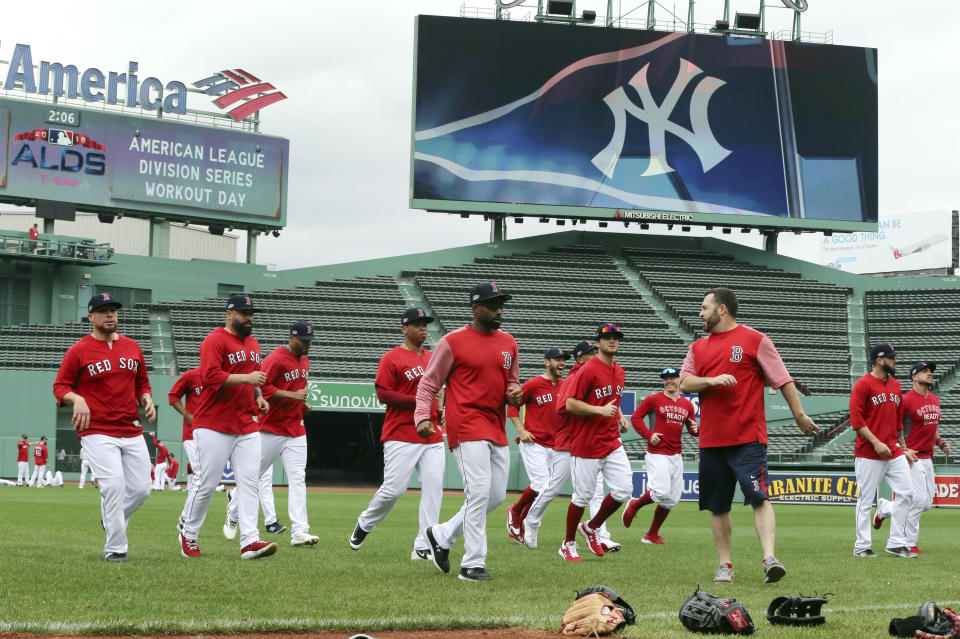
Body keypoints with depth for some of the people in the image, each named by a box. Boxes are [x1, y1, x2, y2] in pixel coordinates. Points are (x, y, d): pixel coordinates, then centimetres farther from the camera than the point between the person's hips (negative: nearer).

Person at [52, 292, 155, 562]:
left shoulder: (132, 347, 13)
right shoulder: (79, 350, -1)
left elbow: (142, 383, 23)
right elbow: (60, 386, 0)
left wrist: (146, 398, 1)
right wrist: (76, 398, -21)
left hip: (132, 431, 5)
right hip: (97, 432, -5)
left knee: (141, 488, 2)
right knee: (114, 484, -19)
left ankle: (111, 521, 32)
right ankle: (115, 549, -9)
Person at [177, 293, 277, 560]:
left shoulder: (253, 343, 18)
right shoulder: (215, 341, -8)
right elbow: (210, 377, -20)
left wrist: (258, 396, 13)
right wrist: (246, 378, -23)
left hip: (248, 426, 7)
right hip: (215, 426, -7)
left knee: (249, 481, -5)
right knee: (207, 484, -3)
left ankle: (249, 542, -11)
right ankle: (188, 535, 15)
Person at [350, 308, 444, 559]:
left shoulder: (433, 358, 18)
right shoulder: (392, 358, -3)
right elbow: (383, 394, -11)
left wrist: (440, 409, 11)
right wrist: (417, 402, -17)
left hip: (433, 437, 6)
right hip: (401, 436, -6)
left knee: (433, 488, -5)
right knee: (393, 489, -8)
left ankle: (423, 547, -3)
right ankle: (365, 523, 21)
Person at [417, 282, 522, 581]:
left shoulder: (508, 342, 14)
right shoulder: (452, 342, -5)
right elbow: (428, 384, -1)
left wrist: (515, 393, 1)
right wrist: (423, 417, -16)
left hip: (497, 428, 7)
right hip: (466, 426, -7)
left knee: (497, 495, 8)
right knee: (479, 493, -15)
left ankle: (442, 535, 25)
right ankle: (473, 564, -8)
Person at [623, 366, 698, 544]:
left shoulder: (687, 404, 13)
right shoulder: (654, 399, -2)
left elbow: (692, 429, 21)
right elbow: (635, 417, 0)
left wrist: (695, 429, -3)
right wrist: (649, 435, -11)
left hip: (676, 455, 6)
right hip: (657, 454, -6)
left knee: (672, 499, 5)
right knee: (661, 492, -20)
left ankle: (652, 535, 16)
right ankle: (634, 506, 10)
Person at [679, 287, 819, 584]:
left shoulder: (755, 340, 1)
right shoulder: (698, 347, 16)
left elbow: (783, 380, 1)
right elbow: (684, 383, 5)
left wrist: (800, 416, -2)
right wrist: (712, 380, -13)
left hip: (748, 438, -5)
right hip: (711, 438, 5)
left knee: (759, 498, -16)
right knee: (718, 506, 7)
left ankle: (769, 557, -23)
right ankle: (725, 565, 15)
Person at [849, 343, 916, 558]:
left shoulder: (895, 385, 16)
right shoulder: (863, 385, -7)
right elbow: (856, 420, -12)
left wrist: (904, 448, 19)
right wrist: (876, 443, -19)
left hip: (894, 452, 7)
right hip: (869, 455, -7)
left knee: (906, 493, 0)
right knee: (866, 500, -2)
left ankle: (896, 543, 7)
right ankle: (862, 546, 6)